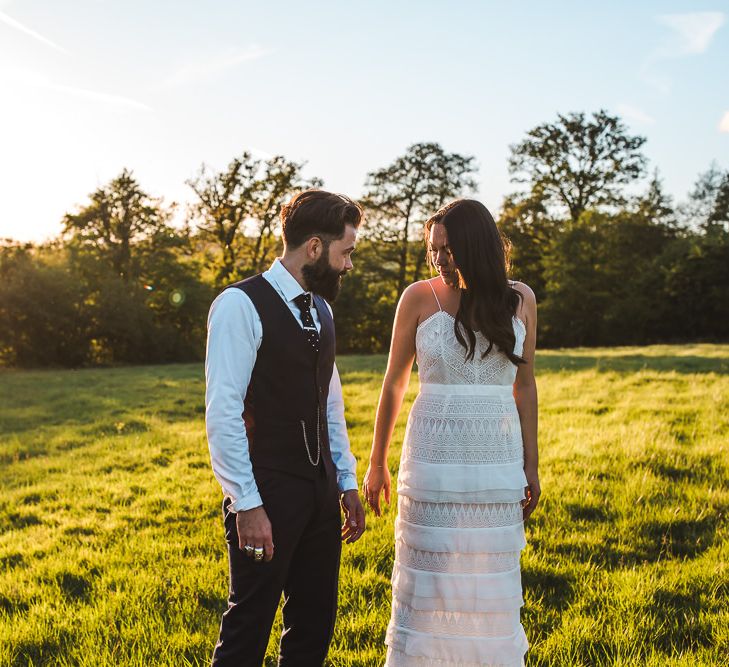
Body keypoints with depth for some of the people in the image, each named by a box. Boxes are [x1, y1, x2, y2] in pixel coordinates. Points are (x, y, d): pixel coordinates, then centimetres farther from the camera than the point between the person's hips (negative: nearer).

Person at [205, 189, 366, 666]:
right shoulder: (241, 305, -12)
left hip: (320, 493, 8)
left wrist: (347, 483, 15)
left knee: (315, 624, 14)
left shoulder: (320, 310, 13)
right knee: (249, 628, 1)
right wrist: (247, 504, -19)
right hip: (265, 496, -8)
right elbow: (223, 412, -16)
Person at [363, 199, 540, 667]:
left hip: (497, 460, 2)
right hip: (434, 457, -2)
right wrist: (377, 465, 8)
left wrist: (530, 465, 9)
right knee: (427, 576, 4)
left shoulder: (520, 299, 2)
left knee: (492, 581, 10)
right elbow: (394, 384, 4)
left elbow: (524, 385, 9)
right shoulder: (419, 298, -4)